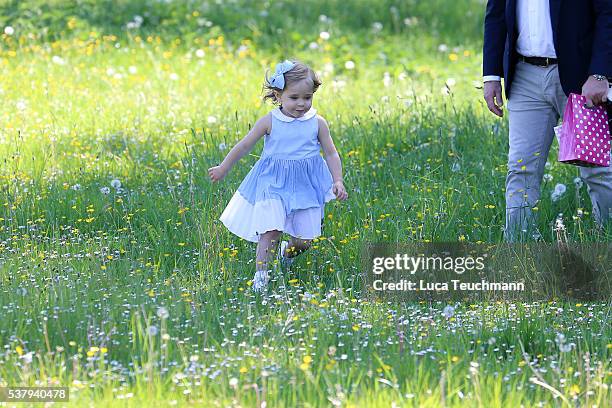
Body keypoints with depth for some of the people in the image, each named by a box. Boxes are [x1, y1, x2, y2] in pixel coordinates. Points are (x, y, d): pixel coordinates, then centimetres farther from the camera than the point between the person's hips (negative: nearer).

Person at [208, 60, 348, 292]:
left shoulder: (317, 123, -3)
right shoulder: (270, 122, -7)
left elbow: (331, 154, 5)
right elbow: (244, 146, 4)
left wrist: (338, 181, -7)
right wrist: (223, 168, 12)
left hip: (306, 185, 2)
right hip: (273, 184, -2)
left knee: (305, 237, 1)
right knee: (270, 229, -17)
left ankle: (289, 251, 36)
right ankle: (261, 275, -7)